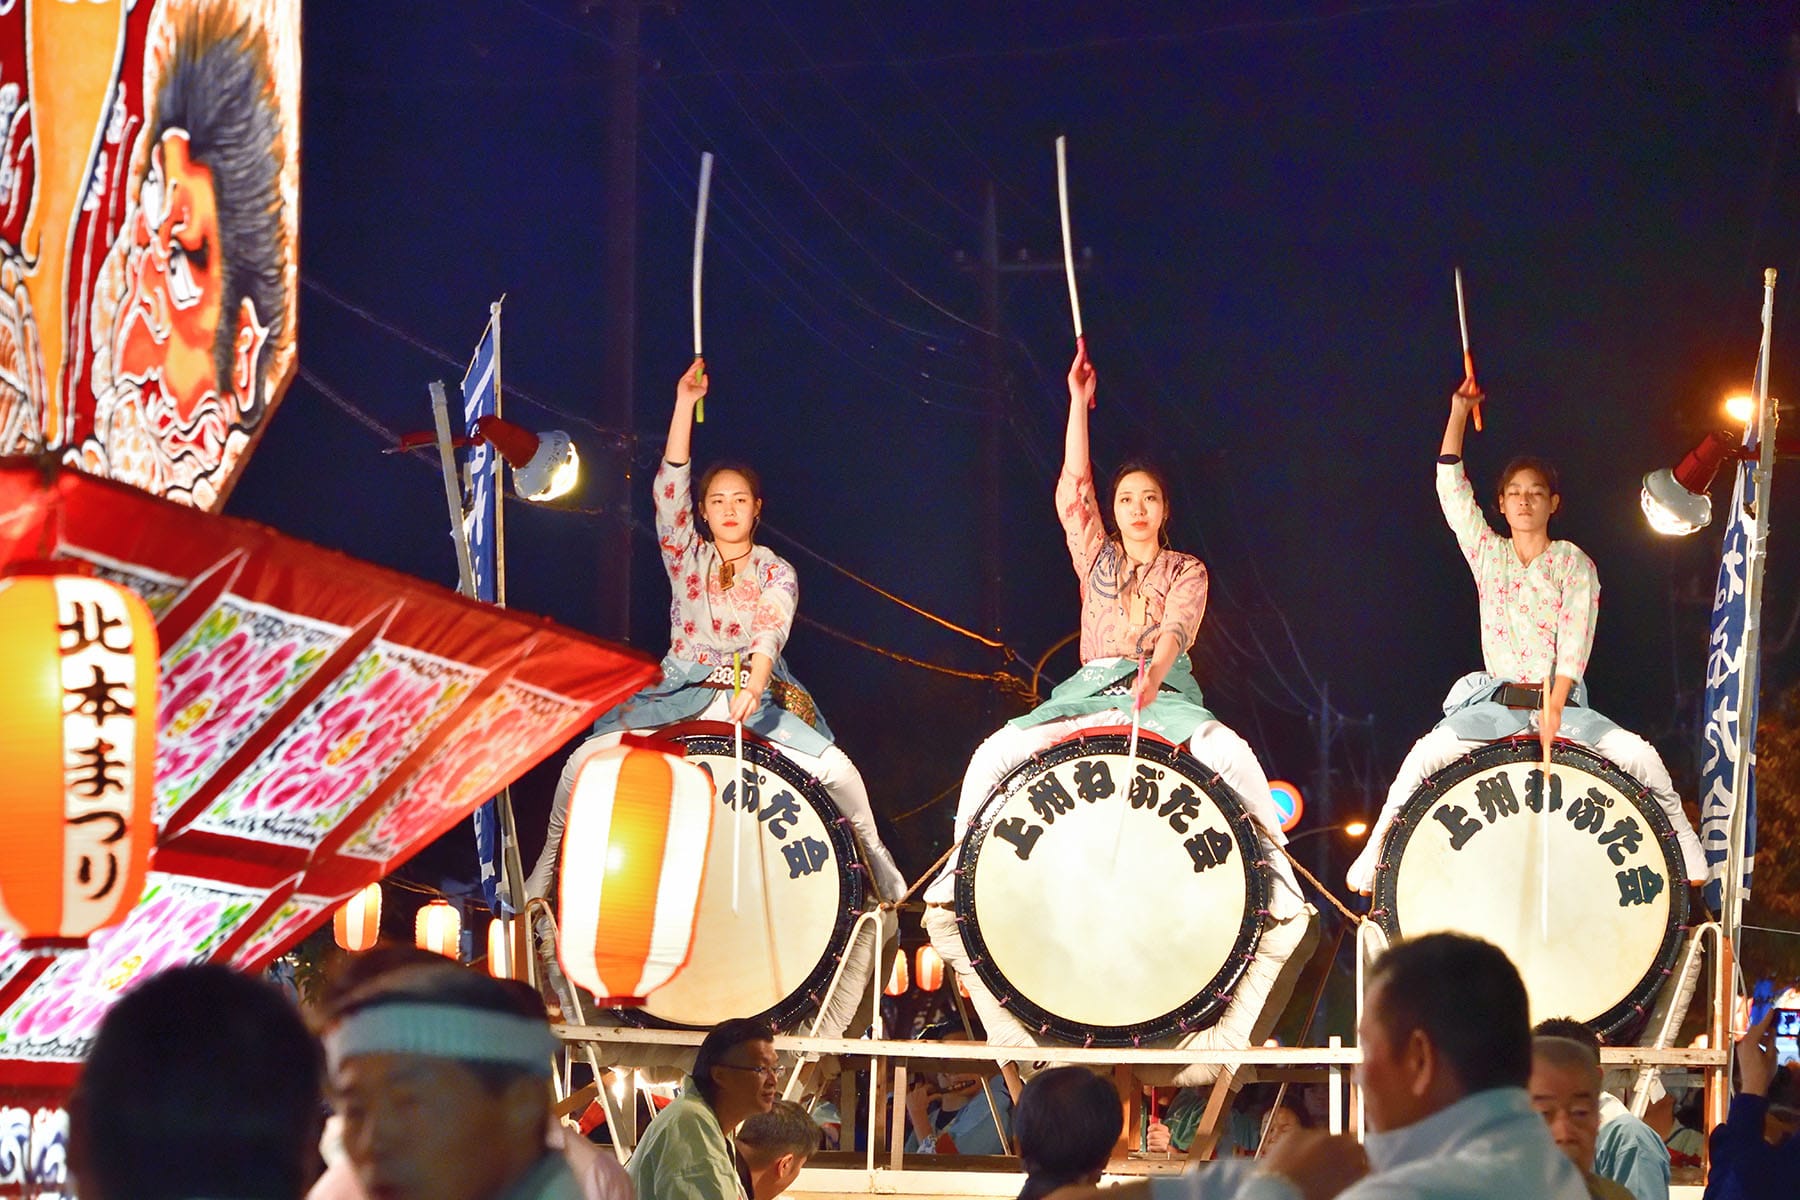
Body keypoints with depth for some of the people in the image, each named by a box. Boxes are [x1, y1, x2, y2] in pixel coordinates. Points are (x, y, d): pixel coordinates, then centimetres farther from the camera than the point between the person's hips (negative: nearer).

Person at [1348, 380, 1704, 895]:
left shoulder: (1573, 564, 3)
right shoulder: (1488, 553, 10)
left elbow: (1575, 640, -7)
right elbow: (1451, 488, 2)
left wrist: (1553, 708, -19)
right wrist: (1459, 412, -4)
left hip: (1563, 700, -1)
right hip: (1495, 703, 1)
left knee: (1641, 757, -21)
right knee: (1425, 755, -24)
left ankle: (1690, 860, -4)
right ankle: (1373, 859, -14)